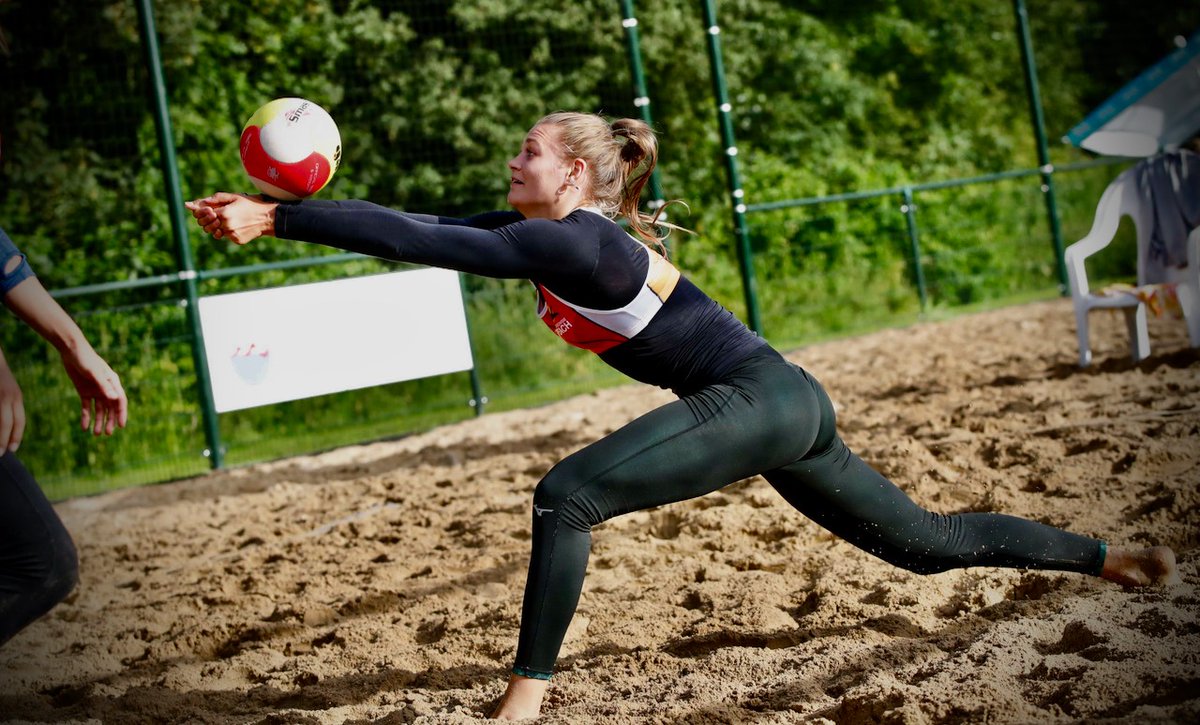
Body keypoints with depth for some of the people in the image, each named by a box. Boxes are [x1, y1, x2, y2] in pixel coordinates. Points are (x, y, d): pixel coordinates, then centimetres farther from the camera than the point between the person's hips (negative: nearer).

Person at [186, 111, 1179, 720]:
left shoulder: (573, 243, -16)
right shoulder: (553, 232, 12)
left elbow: (429, 246, -22)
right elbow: (434, 229, 11)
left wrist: (275, 221, -20)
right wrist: (287, 209, 7)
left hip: (760, 401, -10)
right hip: (786, 407, 10)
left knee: (567, 495, -17)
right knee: (927, 541, 19)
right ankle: (1112, 557, 30)